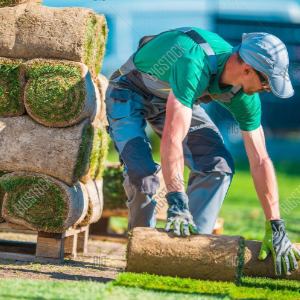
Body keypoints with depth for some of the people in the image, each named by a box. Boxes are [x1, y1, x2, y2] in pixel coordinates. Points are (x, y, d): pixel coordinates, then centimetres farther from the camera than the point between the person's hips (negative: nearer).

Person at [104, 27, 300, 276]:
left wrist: (276, 228, -17)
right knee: (143, 171, -27)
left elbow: (260, 161, -14)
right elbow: (172, 137, -49)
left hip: (175, 97, 6)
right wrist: (177, 204, -54)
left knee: (219, 165, -13)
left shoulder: (244, 96, -19)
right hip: (130, 92, -6)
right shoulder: (195, 66, -42)